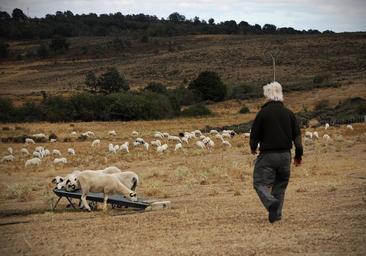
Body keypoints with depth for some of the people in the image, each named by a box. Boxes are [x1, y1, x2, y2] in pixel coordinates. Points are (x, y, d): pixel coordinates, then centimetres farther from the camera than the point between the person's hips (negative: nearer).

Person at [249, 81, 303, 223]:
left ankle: (272, 203, -25)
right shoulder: (289, 113, 7)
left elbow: (254, 135, -1)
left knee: (260, 183, 0)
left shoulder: (263, 113, -5)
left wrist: (253, 148, 20)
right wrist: (298, 155, 15)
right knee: (280, 185, 15)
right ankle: (276, 213, 11)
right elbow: (297, 136, 7)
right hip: (285, 155, 4)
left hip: (267, 155, -4)